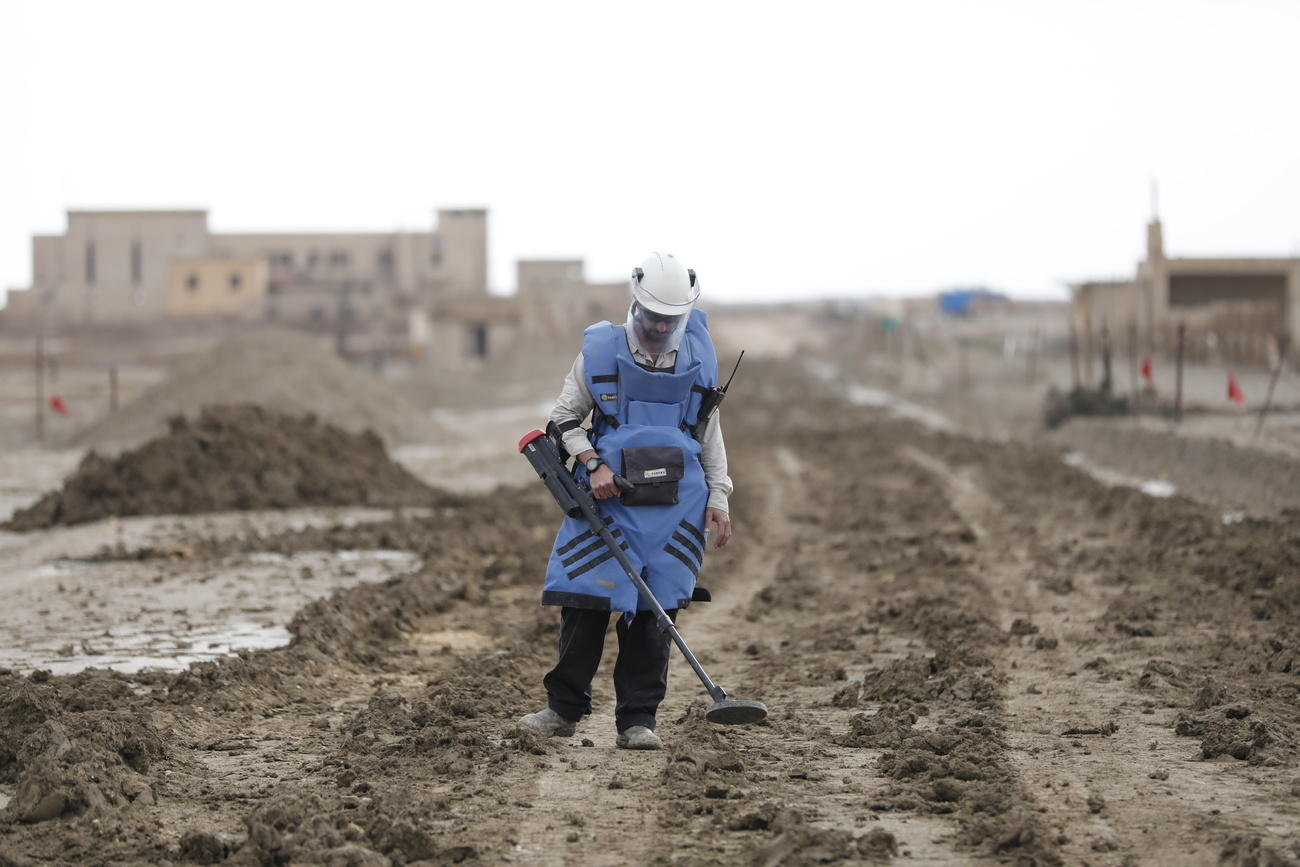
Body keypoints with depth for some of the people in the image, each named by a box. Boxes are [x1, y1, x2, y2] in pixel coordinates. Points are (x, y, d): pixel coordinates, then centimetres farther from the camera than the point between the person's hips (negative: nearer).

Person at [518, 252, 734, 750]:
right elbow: (563, 420, 6)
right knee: (585, 605, -3)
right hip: (607, 499, -1)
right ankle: (564, 709, 12)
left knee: (654, 613, 0)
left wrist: (717, 498, 10)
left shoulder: (699, 358, 8)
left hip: (675, 504, 1)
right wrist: (593, 464, -9)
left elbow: (709, 433, 17)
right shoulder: (599, 351, 0)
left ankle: (637, 720, 7)